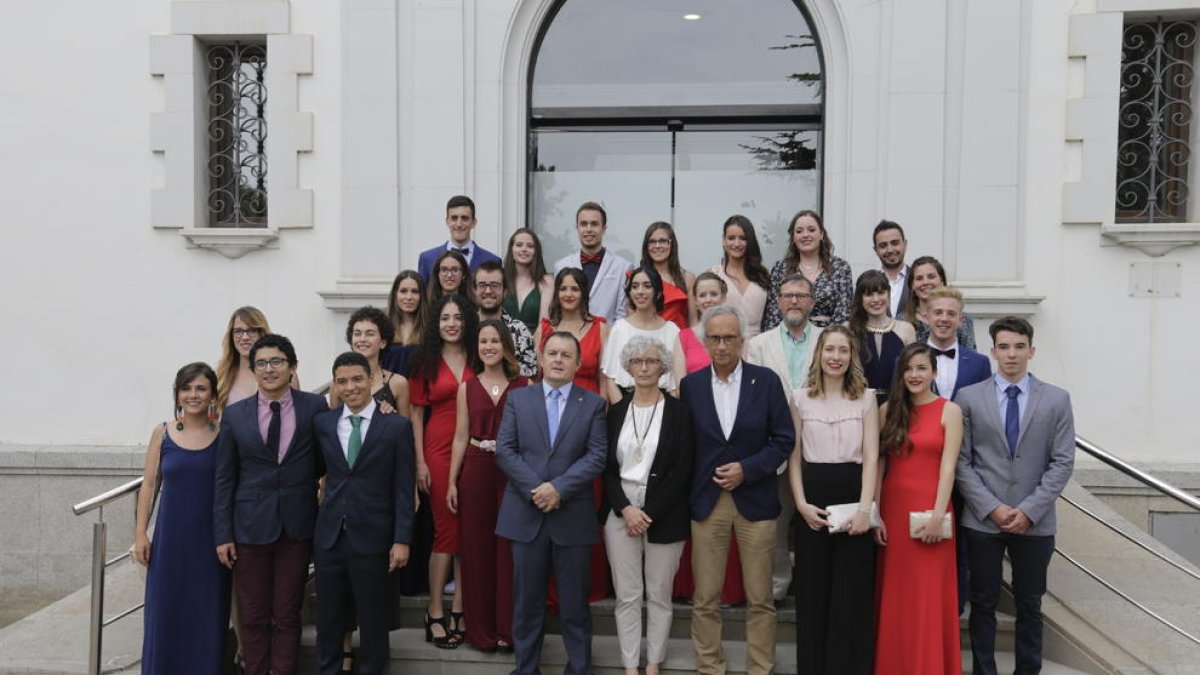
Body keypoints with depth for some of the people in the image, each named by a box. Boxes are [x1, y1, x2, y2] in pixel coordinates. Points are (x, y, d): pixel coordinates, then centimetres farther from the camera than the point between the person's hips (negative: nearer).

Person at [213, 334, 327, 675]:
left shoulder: (315, 406, -2)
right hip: (250, 527, 1)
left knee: (287, 615, 9)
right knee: (253, 616, 11)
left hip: (297, 527, -1)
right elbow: (223, 478, 3)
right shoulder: (234, 414, 1)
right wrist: (222, 534, 0)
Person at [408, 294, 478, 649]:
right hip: (439, 449, -1)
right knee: (446, 529, 0)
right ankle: (435, 612, 9)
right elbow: (417, 411, 4)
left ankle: (459, 609, 12)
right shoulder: (427, 360, 6)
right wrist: (420, 461, -4)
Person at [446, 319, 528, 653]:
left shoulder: (523, 385, 1)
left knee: (509, 550, 2)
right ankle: (481, 630, 20)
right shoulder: (467, 388, 6)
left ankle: (508, 628, 15)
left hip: (511, 472, -1)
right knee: (476, 548, 7)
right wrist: (452, 482, 1)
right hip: (475, 472, 2)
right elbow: (460, 437, 6)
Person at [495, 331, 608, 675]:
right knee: (527, 600, 10)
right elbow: (504, 450, -1)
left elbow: (597, 456, -5)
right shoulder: (518, 398, 7)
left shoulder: (593, 404, 4)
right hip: (526, 514, 1)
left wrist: (558, 488, -16)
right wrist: (534, 489, -13)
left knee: (574, 601, 8)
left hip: (573, 516, -1)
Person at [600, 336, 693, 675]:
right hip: (620, 512, 2)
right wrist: (626, 509, -9)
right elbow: (607, 468, 5)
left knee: (659, 595, 7)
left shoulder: (678, 411, -2)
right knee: (626, 595, 5)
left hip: (664, 515, -2)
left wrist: (650, 514, -11)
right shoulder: (616, 411, 7)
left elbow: (682, 470, -7)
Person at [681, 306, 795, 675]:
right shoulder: (690, 385, 2)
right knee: (705, 599, 7)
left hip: (755, 501, -1)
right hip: (706, 502, 1)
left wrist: (747, 469, -12)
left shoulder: (767, 381, -1)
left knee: (760, 599, 8)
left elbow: (784, 439, -1)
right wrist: (687, 496, -2)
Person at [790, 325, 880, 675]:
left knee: (853, 590, 4)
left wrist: (864, 507, -13)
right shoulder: (801, 397, 5)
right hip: (812, 496, 1)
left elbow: (871, 456, -2)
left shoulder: (866, 397, 4)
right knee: (812, 589, 7)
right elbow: (794, 457, 5)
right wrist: (801, 503, -6)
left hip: (852, 494, -1)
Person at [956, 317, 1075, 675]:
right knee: (983, 603, 8)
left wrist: (1028, 510, -9)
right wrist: (992, 508, -10)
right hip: (982, 519, 0)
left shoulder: (1057, 400, 3)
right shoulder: (969, 397, 0)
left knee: (1029, 604, 11)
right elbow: (961, 462, -2)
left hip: (1035, 521, 1)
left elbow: (1062, 462, -1)